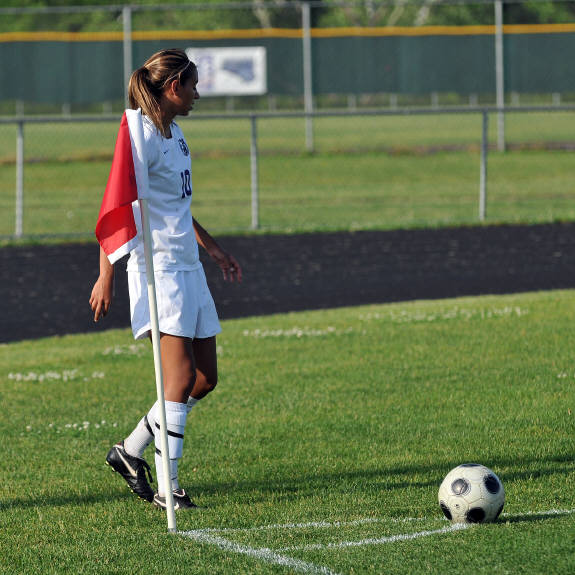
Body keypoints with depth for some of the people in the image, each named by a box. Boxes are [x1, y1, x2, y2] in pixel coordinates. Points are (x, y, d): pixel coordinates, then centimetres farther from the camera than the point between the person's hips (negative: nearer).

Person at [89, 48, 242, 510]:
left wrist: (213, 248, 32)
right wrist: (106, 276, -21)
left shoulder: (174, 133, 15)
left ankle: (131, 451, 21)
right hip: (159, 269, -9)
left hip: (188, 268, 9)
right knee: (181, 376, -13)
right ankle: (167, 486, -8)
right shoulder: (144, 137, -13)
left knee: (205, 377, 9)